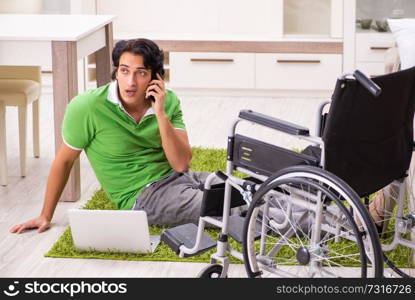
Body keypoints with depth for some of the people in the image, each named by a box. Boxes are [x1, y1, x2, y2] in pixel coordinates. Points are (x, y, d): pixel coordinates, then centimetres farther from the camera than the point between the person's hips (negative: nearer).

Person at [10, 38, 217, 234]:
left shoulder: (167, 102, -5)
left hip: (176, 177, 5)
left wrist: (161, 115, -22)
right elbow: (64, 160, -3)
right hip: (142, 197, -5)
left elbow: (181, 164, -12)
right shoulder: (88, 108, -16)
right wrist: (45, 216, 3)